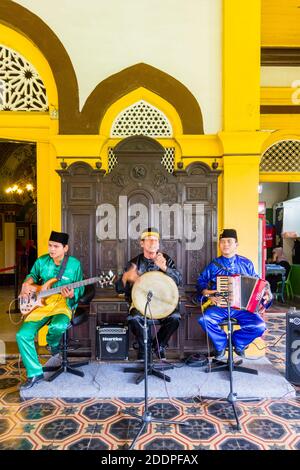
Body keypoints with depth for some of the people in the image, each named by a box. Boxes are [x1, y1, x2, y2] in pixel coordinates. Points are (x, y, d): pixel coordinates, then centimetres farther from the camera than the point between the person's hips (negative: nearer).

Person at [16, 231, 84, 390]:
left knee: (58, 326, -36)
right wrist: (27, 284, 1)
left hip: (63, 304, -3)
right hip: (41, 303, 4)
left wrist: (72, 294, -22)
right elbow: (32, 275, 22)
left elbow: (80, 289, 0)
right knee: (22, 335, -14)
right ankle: (35, 373, 5)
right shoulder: (42, 261, 4)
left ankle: (53, 343, 5)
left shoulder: (74, 264, -5)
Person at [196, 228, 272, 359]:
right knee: (204, 320, -28)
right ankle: (221, 343, 4)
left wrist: (266, 294, -5)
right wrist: (206, 292, -10)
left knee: (259, 326, -24)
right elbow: (201, 281, 10)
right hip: (220, 305, 0)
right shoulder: (214, 265, 7)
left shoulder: (246, 263, 9)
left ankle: (238, 341, 9)